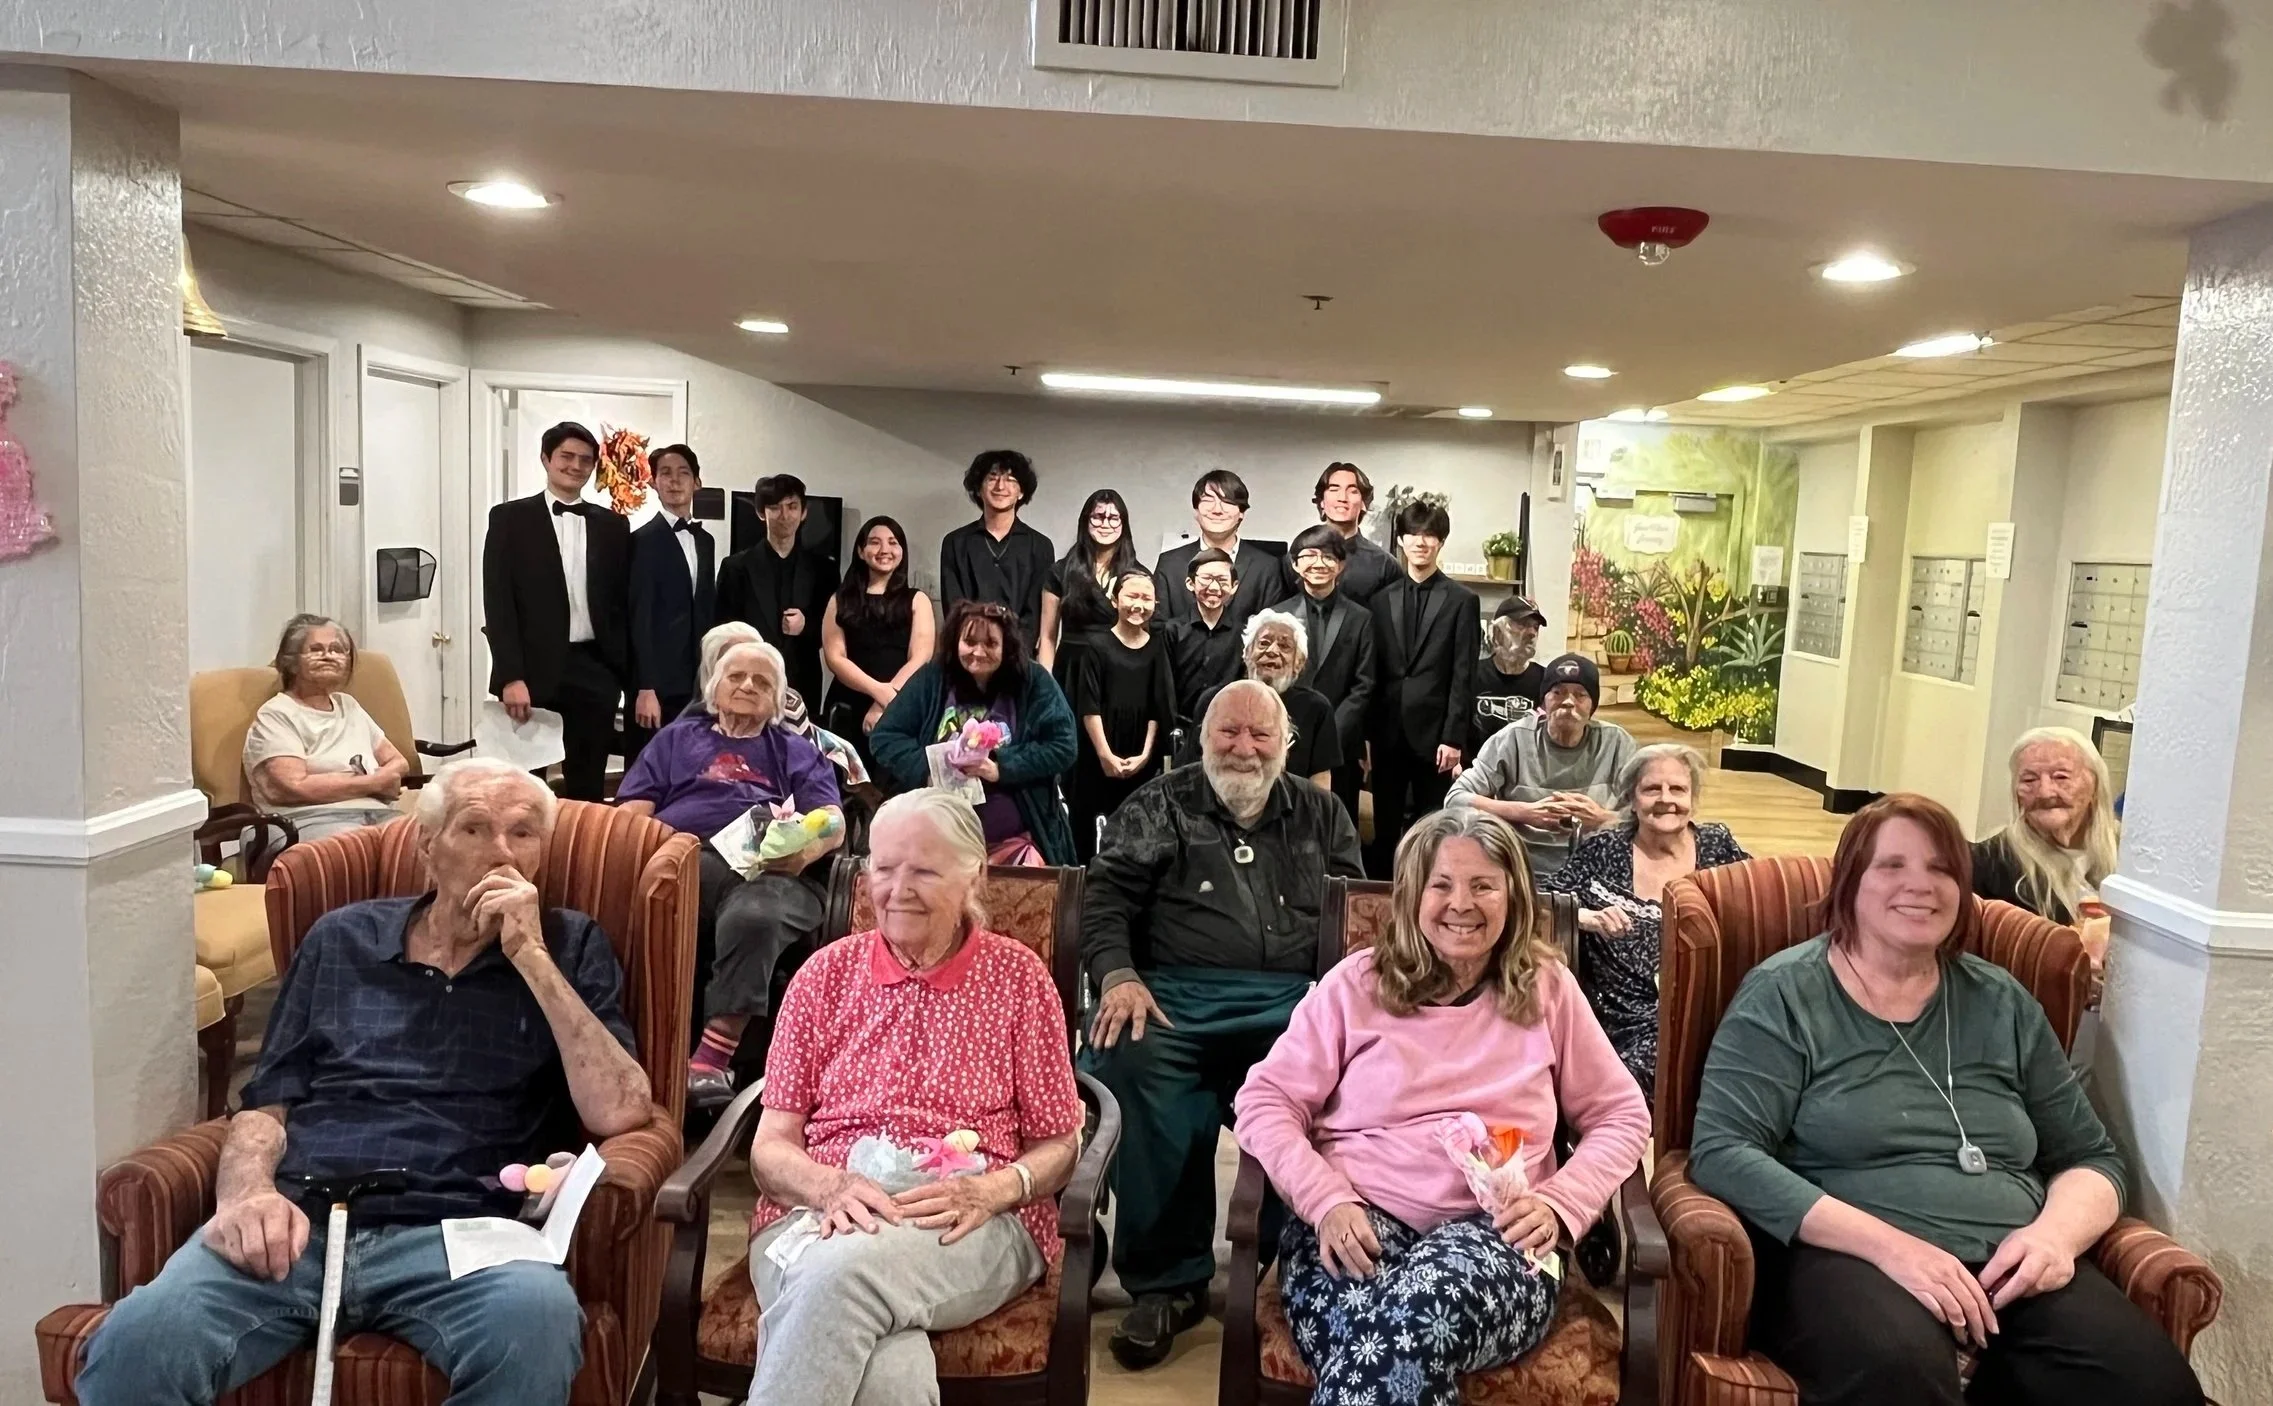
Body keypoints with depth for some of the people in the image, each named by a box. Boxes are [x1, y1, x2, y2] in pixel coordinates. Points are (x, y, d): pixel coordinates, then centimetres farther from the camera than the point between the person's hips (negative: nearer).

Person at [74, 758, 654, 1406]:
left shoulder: (571, 947, 10)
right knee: (134, 1343, -29)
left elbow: (621, 1112, -3)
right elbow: (266, 1105, 18)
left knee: (535, 1318, -35)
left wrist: (533, 958, -6)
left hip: (453, 1232, -1)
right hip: (300, 1222, 2)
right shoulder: (343, 938, 19)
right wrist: (248, 1190, -5)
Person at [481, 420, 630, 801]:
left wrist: (627, 674, 4)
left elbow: (623, 603, 10)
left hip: (596, 671, 2)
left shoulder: (613, 526, 11)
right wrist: (511, 677, -12)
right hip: (533, 671, -2)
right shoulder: (510, 518, 2)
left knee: (589, 786, 7)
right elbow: (498, 602, -4)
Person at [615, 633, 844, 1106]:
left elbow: (833, 823, 14)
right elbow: (631, 812, 20)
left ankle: (713, 1057, -37)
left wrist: (806, 849, -11)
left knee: (753, 918, -39)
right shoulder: (679, 736, 34)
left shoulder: (797, 751, 31)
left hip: (775, 872, 0)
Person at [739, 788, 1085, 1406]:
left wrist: (992, 1190, -13)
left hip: (973, 1229, 0)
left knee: (844, 1269, -36)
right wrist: (833, 1187, -14)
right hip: (816, 1217, 0)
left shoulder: (1018, 976, 7)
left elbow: (1058, 1147, 9)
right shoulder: (825, 973, 11)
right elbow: (771, 1147, 8)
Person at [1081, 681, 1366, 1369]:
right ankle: (1168, 1279, -17)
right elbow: (1107, 896, 7)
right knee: (1128, 1061, -35)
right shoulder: (1157, 806, 17)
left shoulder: (1321, 815, 24)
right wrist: (1118, 976, -12)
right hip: (1176, 991, -1)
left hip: (1292, 1000, 1)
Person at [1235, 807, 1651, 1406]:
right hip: (1358, 1221, -1)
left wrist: (1558, 1204, -2)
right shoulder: (1357, 982, 8)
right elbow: (1266, 1101, 5)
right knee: (1376, 1340, -37)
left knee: (1421, 1312, -37)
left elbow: (1620, 1115, 17)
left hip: (1493, 1231, 1)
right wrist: (1327, 1201, -12)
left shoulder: (1546, 986, 13)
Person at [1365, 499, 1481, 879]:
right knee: (1384, 829, 8)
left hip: (1434, 733, -3)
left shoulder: (1462, 600, 1)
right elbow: (1373, 670, 8)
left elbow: (1464, 676, -3)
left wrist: (1454, 737, -10)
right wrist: (1366, 732, 2)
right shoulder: (1382, 599, 10)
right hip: (1388, 732, 3)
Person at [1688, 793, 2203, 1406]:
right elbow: (1722, 1154, -10)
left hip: (2009, 1268, 5)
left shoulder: (2003, 1003, 16)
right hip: (1850, 1256, -5)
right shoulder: (1785, 994, 0)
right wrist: (1889, 1245, -20)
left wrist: (2056, 1232, -4)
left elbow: (2092, 1158, 20)